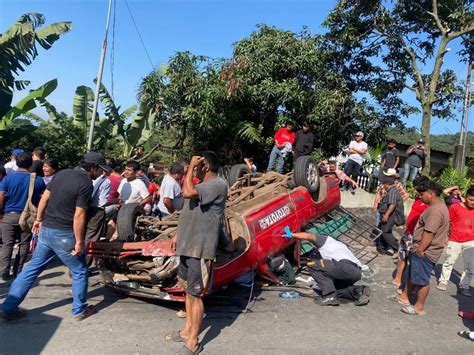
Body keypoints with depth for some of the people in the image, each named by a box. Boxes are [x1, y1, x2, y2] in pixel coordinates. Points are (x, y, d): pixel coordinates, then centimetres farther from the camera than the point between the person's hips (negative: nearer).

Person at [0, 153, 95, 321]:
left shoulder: (61, 173, 5)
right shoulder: (86, 183, -17)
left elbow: (44, 197, 11)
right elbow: (79, 215, -20)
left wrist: (39, 219, 22)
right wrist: (79, 241, -14)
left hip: (46, 230, 7)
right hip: (64, 235, -7)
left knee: (32, 268, 17)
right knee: (80, 272, 12)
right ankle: (80, 310, 21)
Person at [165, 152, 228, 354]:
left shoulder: (218, 185, -18)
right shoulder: (203, 184, 13)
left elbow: (187, 193, -29)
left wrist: (191, 167, -17)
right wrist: (179, 234, 20)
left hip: (201, 248, -10)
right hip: (188, 244, 10)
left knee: (195, 294, -2)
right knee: (188, 289, 19)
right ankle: (187, 330, 34)